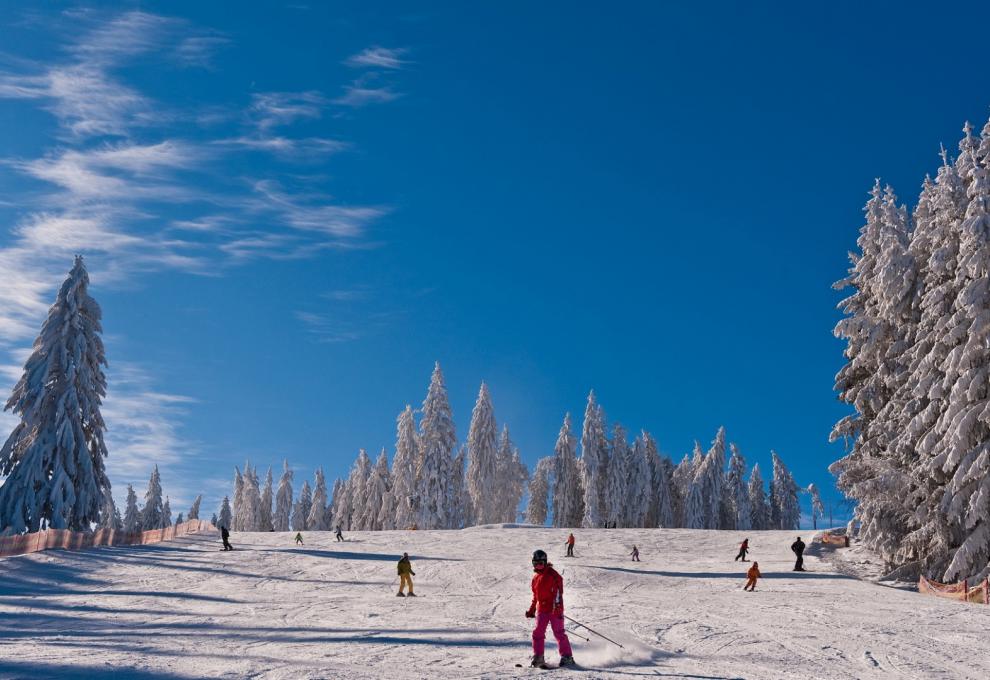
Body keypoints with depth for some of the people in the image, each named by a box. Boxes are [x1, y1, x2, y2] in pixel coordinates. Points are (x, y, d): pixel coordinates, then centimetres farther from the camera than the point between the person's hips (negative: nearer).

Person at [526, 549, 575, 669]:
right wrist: (531, 610, 24)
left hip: (554, 609, -7)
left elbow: (558, 591, -17)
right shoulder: (536, 577, 15)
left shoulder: (552, 574, -9)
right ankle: (538, 658, 6)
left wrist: (557, 605, -26)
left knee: (559, 633, -6)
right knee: (538, 633, 0)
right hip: (542, 609, 7)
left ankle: (567, 657, 2)